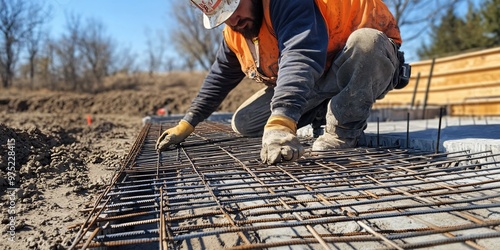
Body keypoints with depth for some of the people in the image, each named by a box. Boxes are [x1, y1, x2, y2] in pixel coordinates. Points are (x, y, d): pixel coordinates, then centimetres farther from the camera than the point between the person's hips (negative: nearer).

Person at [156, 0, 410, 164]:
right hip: (323, 80, 7)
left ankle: (343, 130, -21)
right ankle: (328, 113, 7)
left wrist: (280, 124, -59)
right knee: (243, 123, -1)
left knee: (364, 40, -41)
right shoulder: (234, 32, -2)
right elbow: (219, 77, 8)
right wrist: (186, 124, 5)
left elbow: (300, 58, -46)